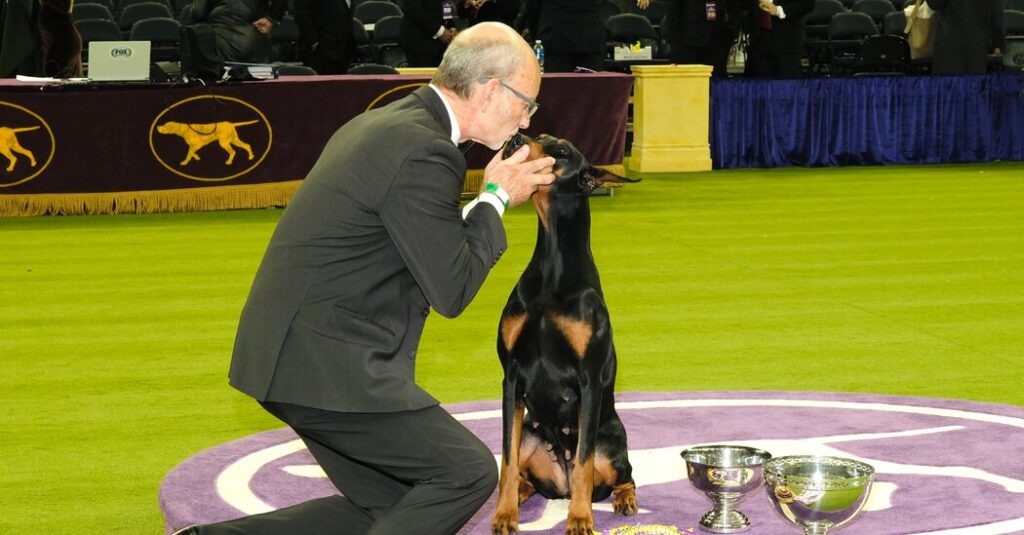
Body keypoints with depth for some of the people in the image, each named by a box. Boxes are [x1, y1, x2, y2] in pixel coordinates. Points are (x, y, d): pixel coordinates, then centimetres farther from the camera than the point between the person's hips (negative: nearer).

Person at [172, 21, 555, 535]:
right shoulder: (424, 152, -18)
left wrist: (491, 198, 14)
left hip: (292, 351, 10)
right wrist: (497, 198, -1)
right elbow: (451, 290, -13)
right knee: (467, 473, -6)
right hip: (327, 362, -10)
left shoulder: (383, 123, 13)